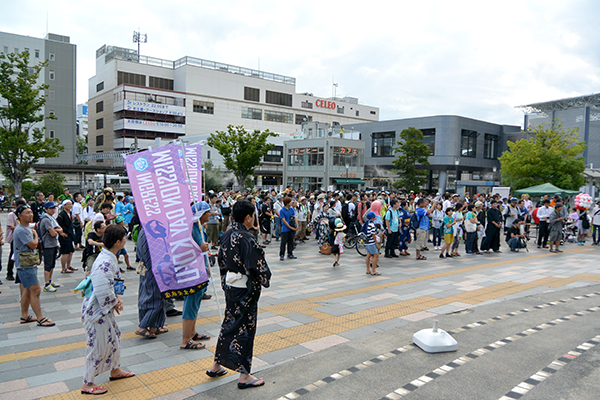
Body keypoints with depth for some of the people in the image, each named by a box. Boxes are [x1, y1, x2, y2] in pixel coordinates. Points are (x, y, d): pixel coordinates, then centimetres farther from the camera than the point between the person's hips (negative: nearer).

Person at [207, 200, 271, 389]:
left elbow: (221, 260, 12)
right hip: (244, 289, -8)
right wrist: (266, 279, -1)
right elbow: (256, 266, -20)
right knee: (245, 328, 2)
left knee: (229, 323, 20)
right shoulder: (246, 239, -22)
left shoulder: (227, 235, 3)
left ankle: (216, 365, 31)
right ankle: (244, 375, 14)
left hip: (229, 285, 8)